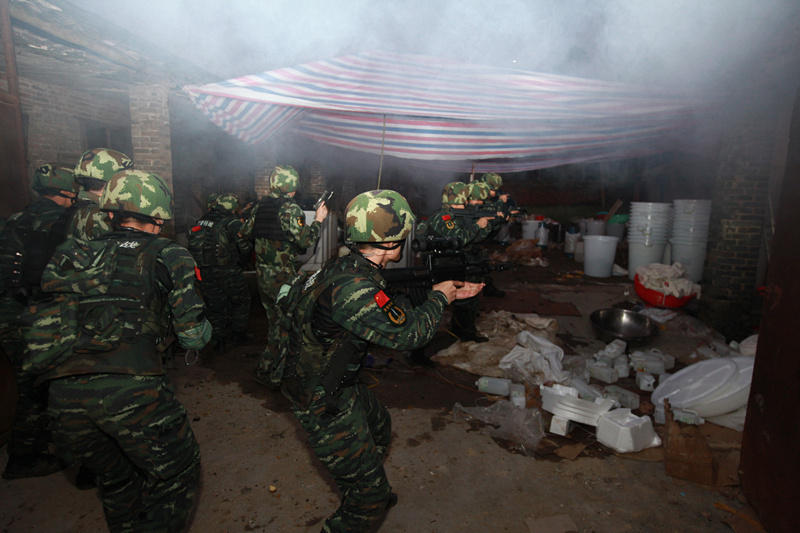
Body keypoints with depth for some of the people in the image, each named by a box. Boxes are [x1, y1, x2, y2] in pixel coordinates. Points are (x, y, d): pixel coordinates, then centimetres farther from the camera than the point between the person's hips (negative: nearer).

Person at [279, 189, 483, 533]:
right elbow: (408, 333, -24)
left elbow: (396, 308, 9)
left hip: (342, 385, 10)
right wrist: (438, 298, -7)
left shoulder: (350, 268, -2)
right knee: (370, 497, 1)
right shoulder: (350, 288, -34)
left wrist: (452, 294, 10)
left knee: (379, 429, 33)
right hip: (323, 403, -10)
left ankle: (355, 492, 56)